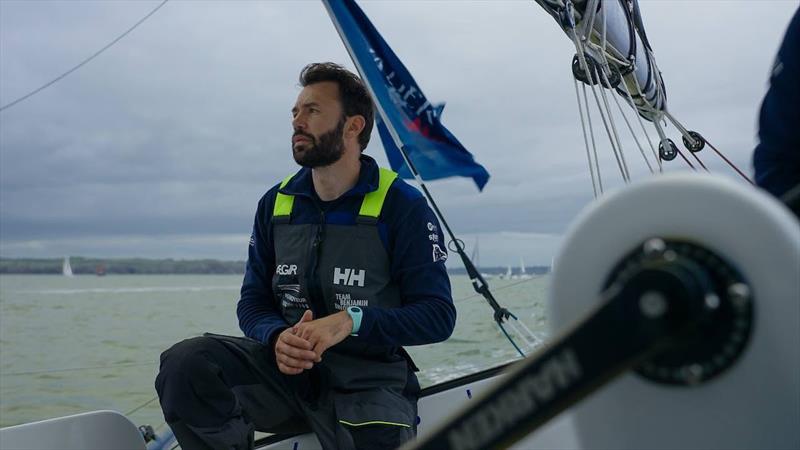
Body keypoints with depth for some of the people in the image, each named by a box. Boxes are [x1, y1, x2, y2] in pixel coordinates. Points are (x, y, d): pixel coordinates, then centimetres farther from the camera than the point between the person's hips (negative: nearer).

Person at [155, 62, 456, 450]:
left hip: (368, 382, -3)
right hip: (288, 371, 3)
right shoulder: (276, 203, 7)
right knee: (185, 363, -22)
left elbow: (439, 315, -9)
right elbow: (253, 304, 10)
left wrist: (352, 320, -24)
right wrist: (278, 338, -15)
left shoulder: (402, 206, -6)